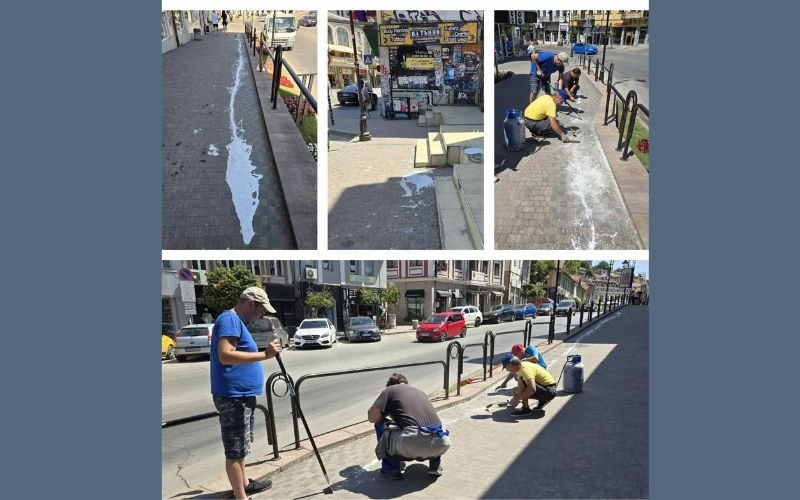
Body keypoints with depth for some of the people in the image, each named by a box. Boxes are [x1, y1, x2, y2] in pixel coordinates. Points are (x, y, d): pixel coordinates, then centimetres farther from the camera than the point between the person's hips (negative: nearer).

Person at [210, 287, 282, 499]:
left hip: (241, 395, 11)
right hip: (233, 396, -11)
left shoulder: (237, 322, 16)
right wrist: (265, 354, -31)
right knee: (235, 449, -3)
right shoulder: (229, 319, -16)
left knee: (240, 446, 22)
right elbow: (226, 355, -28)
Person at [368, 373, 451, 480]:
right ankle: (435, 465, 25)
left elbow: (372, 417, 8)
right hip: (441, 445, 5)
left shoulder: (390, 390, 17)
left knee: (380, 425, 22)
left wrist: (389, 412, 28)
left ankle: (391, 469, 17)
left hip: (414, 444, -5)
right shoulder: (420, 392, 33)